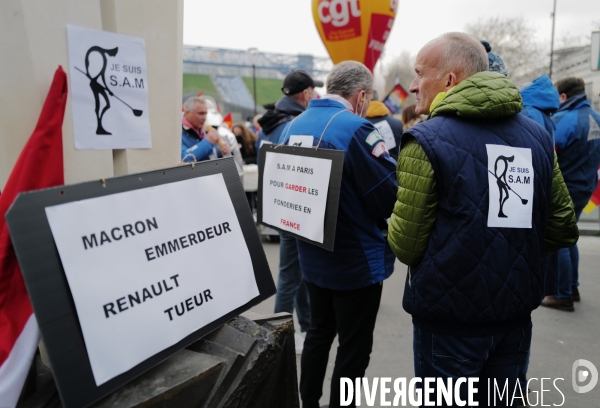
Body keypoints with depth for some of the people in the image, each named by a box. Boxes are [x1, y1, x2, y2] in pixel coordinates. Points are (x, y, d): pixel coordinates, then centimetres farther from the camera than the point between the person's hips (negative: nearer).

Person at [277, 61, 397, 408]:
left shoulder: (293, 127, 3)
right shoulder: (357, 129, -20)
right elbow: (392, 197, -21)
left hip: (313, 257, 8)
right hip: (358, 261, -7)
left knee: (319, 332, 24)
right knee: (354, 349, 10)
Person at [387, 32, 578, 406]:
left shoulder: (427, 141, -15)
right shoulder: (538, 137, 2)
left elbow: (406, 245, -15)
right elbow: (563, 229, 6)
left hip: (450, 319, -5)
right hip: (516, 315, 6)